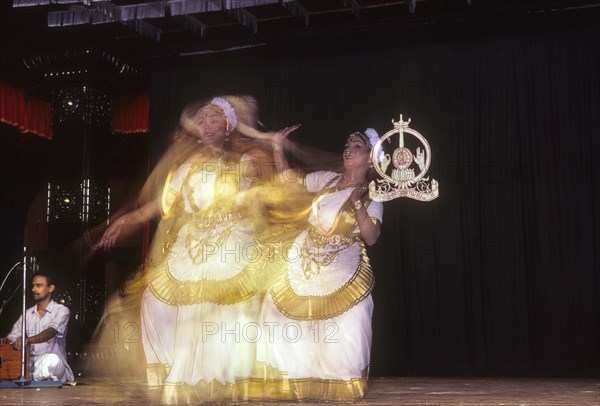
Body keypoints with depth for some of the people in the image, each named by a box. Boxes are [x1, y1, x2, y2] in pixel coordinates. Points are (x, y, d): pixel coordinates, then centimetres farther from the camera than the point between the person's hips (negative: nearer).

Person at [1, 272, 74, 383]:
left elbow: (51, 332, -20)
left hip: (52, 366, -4)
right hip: (30, 364, 4)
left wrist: (29, 340, -40)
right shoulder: (27, 314, 16)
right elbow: (12, 337, 9)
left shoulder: (61, 311, -1)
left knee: (52, 359, -38)